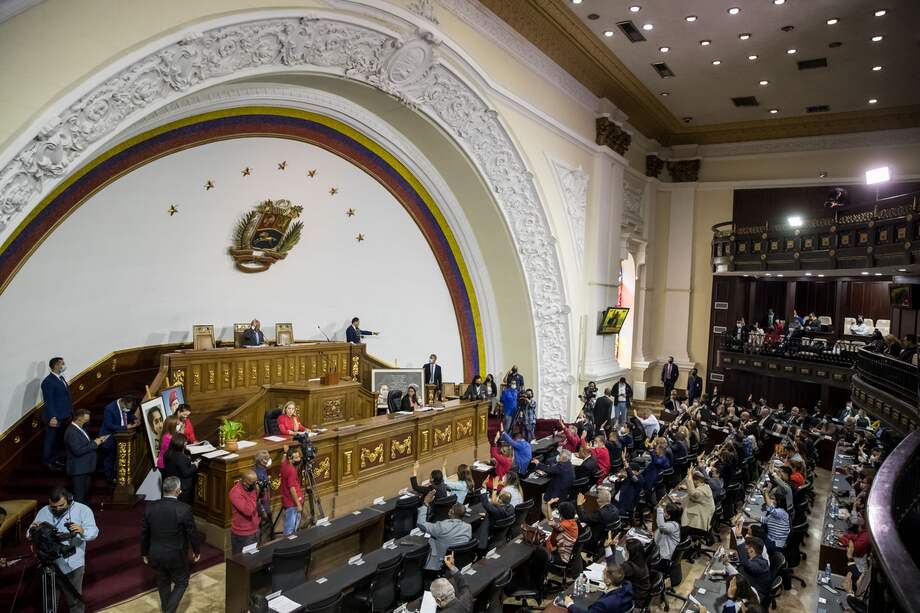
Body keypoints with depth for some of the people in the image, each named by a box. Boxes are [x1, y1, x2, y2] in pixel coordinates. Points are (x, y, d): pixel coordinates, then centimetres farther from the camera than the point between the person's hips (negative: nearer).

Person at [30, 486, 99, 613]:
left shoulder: (82, 510, -6)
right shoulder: (43, 512, 3)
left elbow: (94, 531, -13)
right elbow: (29, 535, 4)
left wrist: (82, 531, -35)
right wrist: (33, 530, -20)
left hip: (73, 564, -3)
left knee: (74, 601, 7)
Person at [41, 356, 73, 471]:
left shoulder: (61, 378, 12)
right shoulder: (48, 381, -16)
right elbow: (48, 401, -20)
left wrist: (70, 412, 13)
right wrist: (52, 417, -23)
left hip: (64, 417, 9)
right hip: (54, 418, -8)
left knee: (59, 440, 17)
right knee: (50, 440, 4)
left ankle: (54, 459, 29)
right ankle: (47, 462, 14)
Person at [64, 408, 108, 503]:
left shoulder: (79, 428, 8)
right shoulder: (72, 432, -23)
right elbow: (78, 451, -29)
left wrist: (96, 441, 2)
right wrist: (94, 443, -22)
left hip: (85, 467, 10)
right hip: (79, 469, -10)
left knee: (85, 494, 22)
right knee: (79, 496, -1)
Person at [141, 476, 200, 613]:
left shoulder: (150, 507, -10)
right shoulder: (184, 509, -23)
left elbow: (144, 533, 1)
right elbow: (192, 533, -12)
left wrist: (144, 553, 17)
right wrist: (196, 551, 5)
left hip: (156, 554, 5)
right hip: (176, 555, -4)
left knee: (163, 582, 25)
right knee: (181, 582, 17)